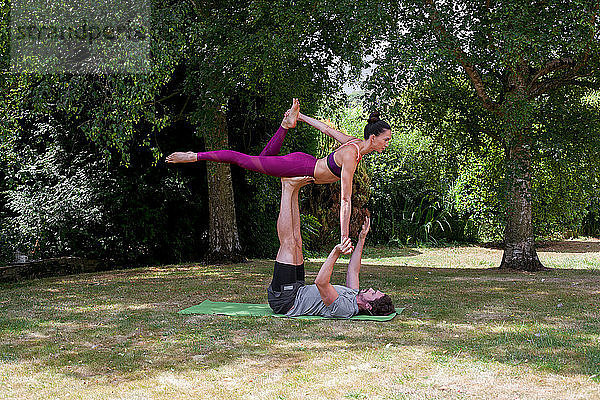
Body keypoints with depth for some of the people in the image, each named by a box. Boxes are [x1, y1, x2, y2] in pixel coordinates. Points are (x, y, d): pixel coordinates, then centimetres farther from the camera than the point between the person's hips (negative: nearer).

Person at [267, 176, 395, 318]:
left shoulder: (344, 309, -31)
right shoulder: (354, 297, -1)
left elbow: (321, 282, -44)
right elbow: (353, 271, 15)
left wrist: (336, 253, -50)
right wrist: (361, 239, 16)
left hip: (284, 301, -8)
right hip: (299, 290, 8)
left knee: (288, 244, -15)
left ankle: (288, 188, -2)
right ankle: (293, 190, 2)